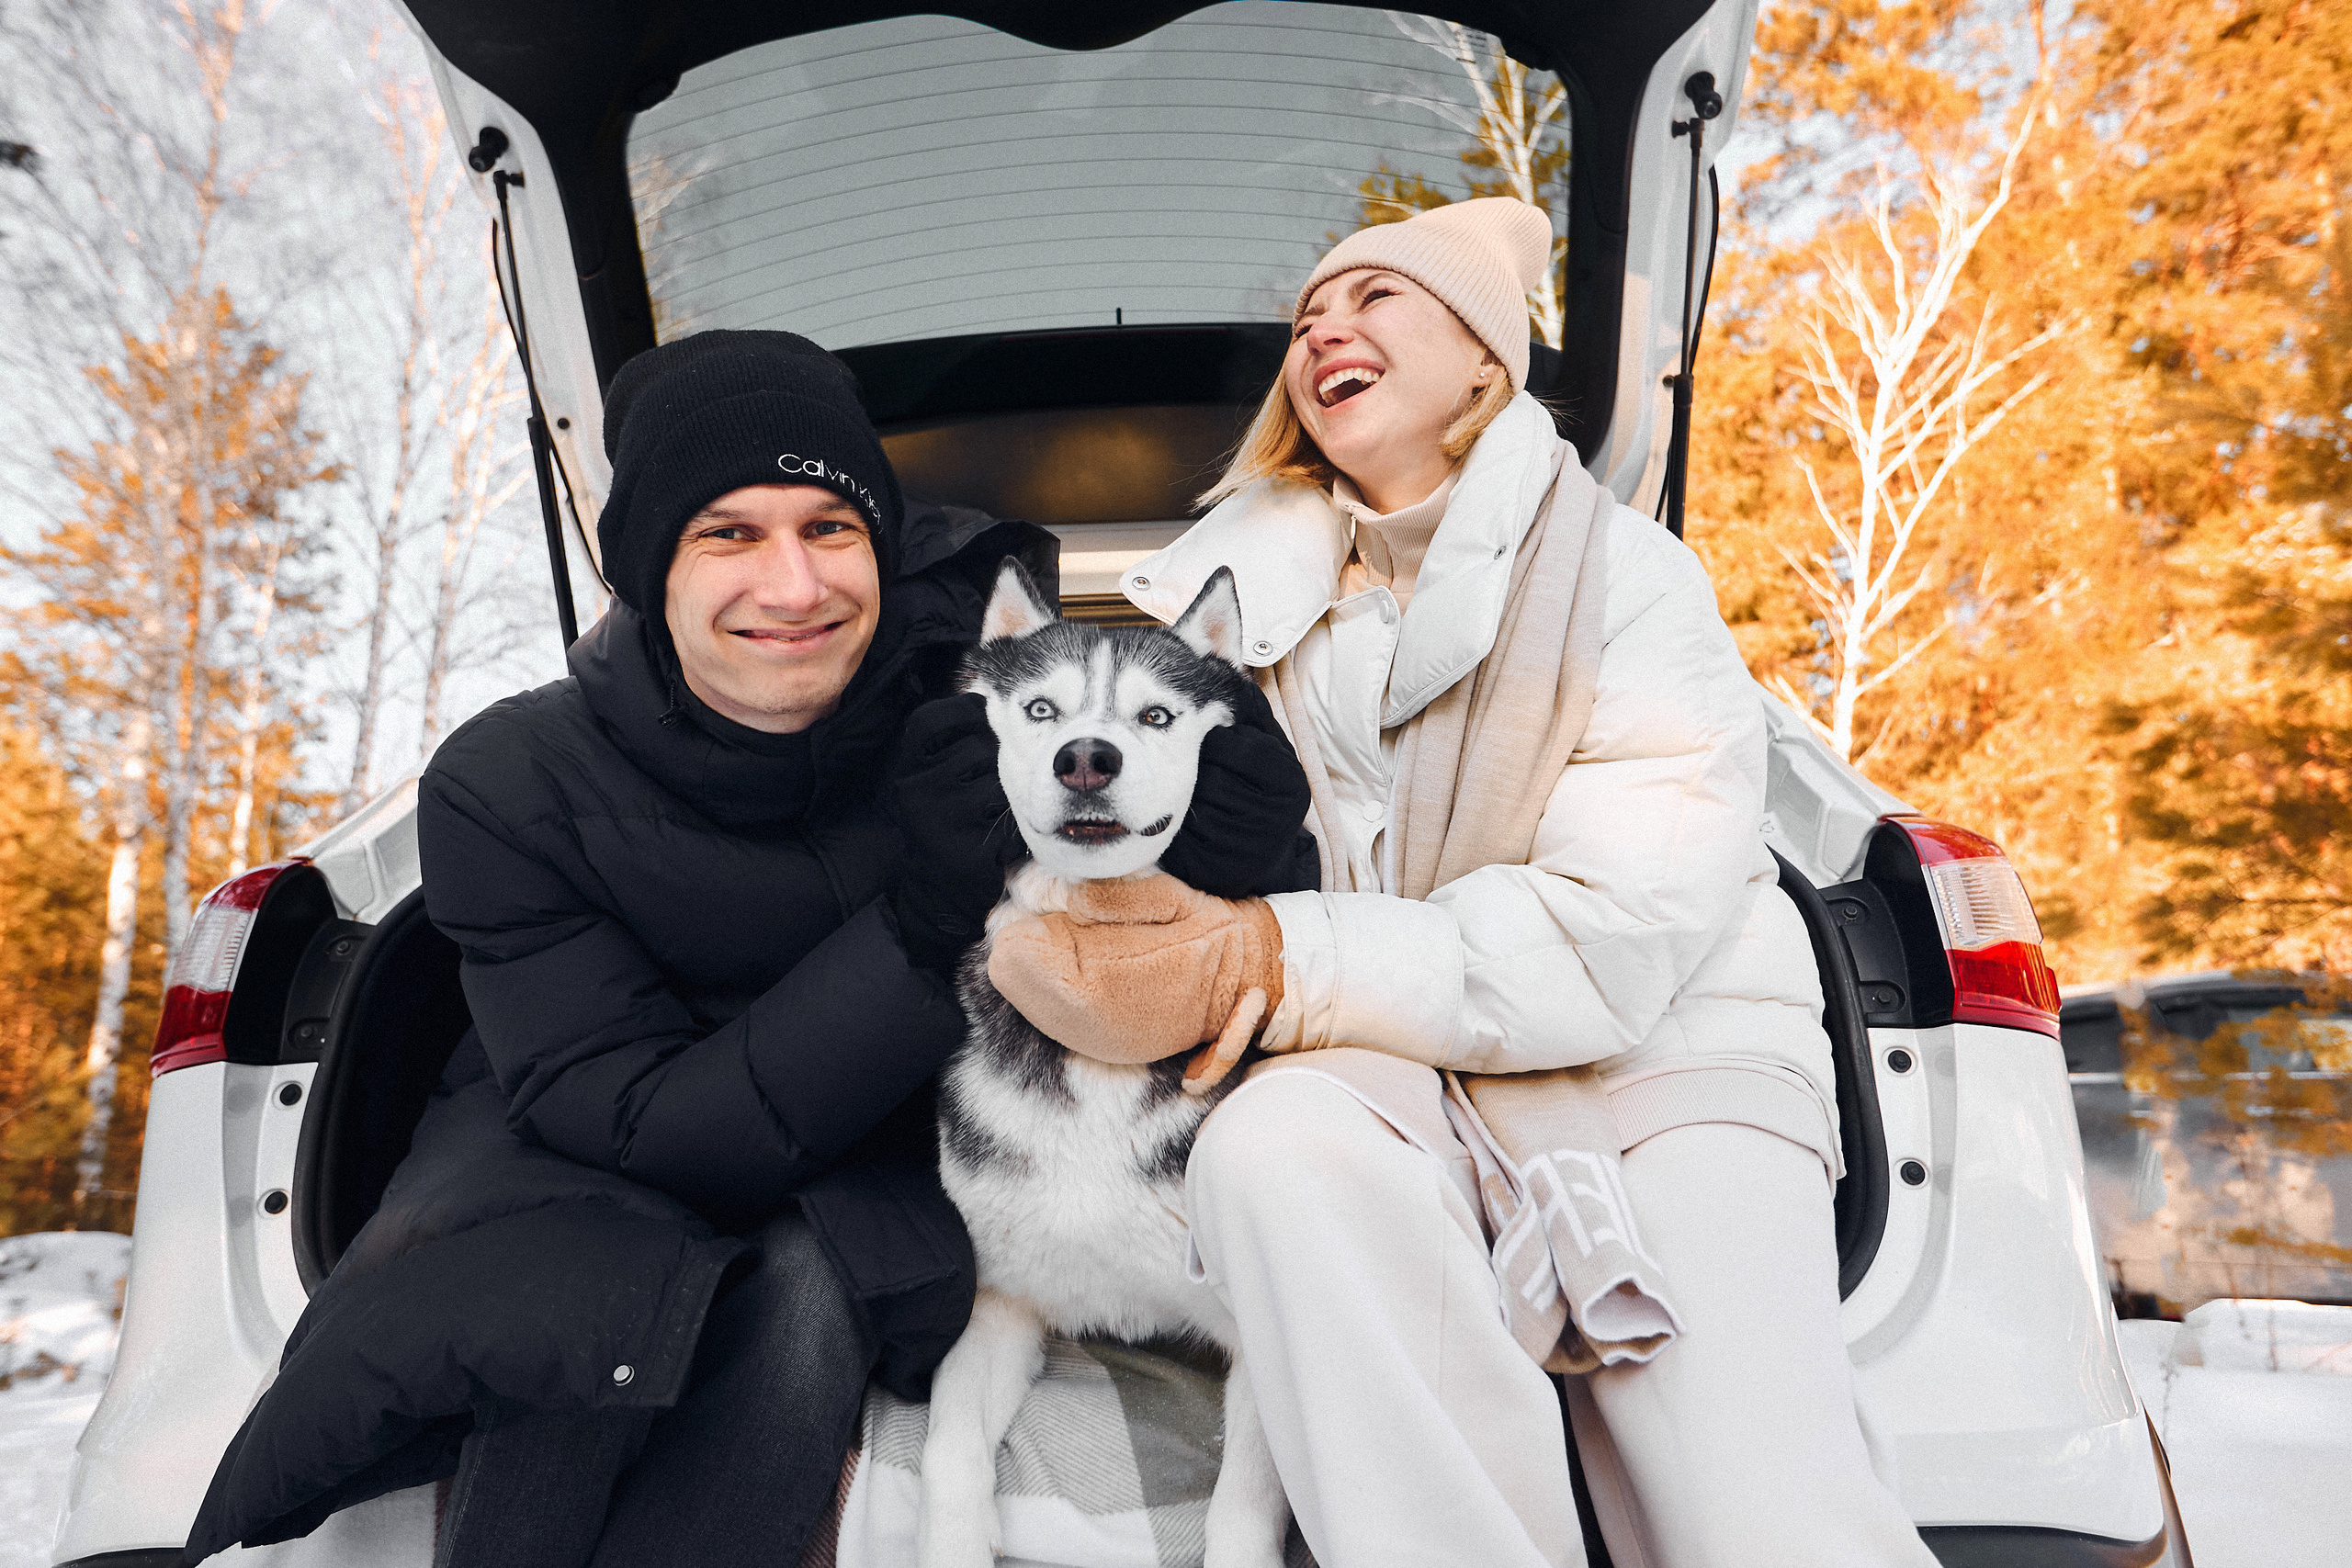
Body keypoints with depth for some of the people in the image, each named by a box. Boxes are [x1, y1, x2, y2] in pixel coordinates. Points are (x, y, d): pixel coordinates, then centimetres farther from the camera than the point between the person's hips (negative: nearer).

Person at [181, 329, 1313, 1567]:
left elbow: (1257, 795, -13)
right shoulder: (508, 788, -19)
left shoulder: (962, 673, -18)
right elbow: (647, 1127, -23)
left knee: (805, 1296, -31)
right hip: (568, 1165, 0)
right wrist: (919, 934, -35)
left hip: (860, 1174, 1)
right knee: (589, 1299, -32)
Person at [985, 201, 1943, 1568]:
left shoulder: (1625, 573, -3)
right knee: (1269, 1147, -32)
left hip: (1663, 1046, -2)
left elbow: (1613, 940, -14)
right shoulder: (1250, 579, 8)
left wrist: (1268, 964, -24)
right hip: (1399, 1059, 3)